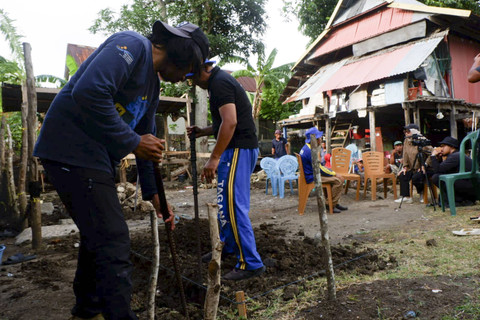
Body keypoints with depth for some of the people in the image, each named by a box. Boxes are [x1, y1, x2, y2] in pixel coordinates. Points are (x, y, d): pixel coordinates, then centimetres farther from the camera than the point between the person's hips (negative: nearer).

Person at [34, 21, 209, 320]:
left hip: (96, 158, 10)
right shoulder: (132, 45, -11)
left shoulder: (154, 85, 17)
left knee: (98, 235, 19)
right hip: (73, 151, -10)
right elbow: (88, 93, -28)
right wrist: (133, 142, -19)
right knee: (113, 240, -9)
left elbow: (148, 141, 19)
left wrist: (154, 194, 19)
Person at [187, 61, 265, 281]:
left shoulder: (219, 83, -12)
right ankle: (227, 246, 36)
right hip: (240, 148, 11)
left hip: (238, 149, -11)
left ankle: (251, 263, -3)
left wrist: (214, 158, -24)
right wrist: (203, 131, 17)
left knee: (232, 205, -10)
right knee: (226, 203, 20)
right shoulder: (220, 80, 21)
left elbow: (230, 122, -24)